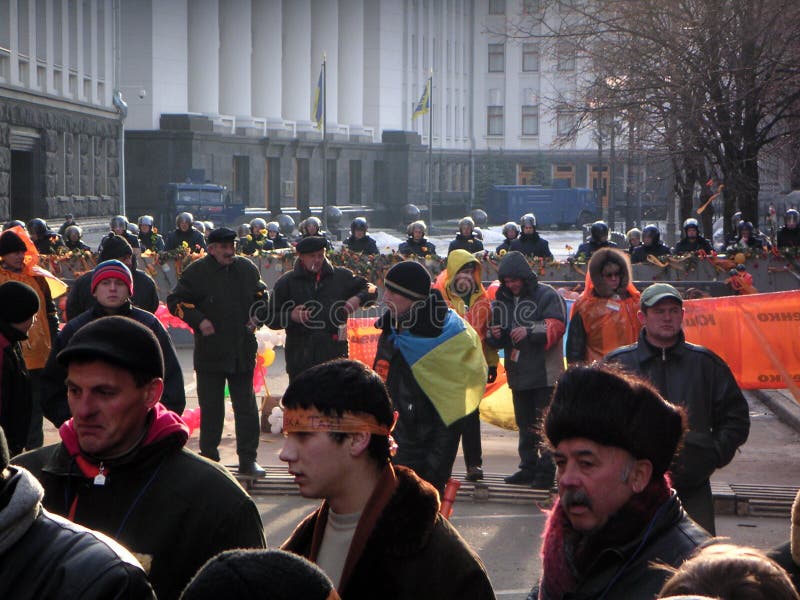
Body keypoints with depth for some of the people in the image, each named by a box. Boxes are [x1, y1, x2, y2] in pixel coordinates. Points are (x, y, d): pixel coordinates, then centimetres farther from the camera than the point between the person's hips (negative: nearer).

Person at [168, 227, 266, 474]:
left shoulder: (247, 269, 7)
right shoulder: (196, 273, -5)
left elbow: (260, 294, 23)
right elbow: (175, 301, -1)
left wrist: (256, 316, 6)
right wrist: (199, 320, -13)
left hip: (243, 351, 3)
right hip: (210, 351, -3)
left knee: (246, 407, 4)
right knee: (211, 408, 4)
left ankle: (248, 460, 10)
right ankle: (209, 458, 14)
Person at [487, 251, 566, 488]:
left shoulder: (547, 296, -6)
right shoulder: (501, 300, 14)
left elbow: (556, 327, -16)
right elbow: (497, 340, 19)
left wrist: (529, 331, -27)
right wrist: (495, 334, -4)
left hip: (545, 373, -7)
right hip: (518, 374, 7)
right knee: (525, 424, 14)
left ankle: (546, 470, -3)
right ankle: (529, 468, 22)